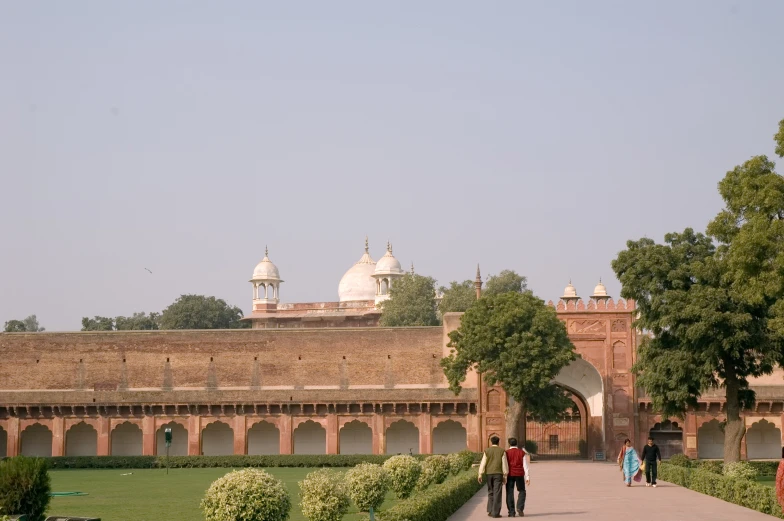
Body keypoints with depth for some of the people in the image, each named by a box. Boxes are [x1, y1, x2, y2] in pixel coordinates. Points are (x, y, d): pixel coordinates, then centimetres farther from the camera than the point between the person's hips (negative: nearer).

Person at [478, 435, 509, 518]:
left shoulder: (487, 451, 1)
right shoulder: (502, 451, -1)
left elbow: (483, 463, -2)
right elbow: (504, 464, -4)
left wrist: (480, 475, -1)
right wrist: (504, 476, 0)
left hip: (489, 474, 2)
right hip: (498, 474, -2)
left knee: (490, 492, 16)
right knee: (497, 493, -2)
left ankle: (490, 511, 10)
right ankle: (495, 513, -7)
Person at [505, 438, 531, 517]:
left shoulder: (506, 453, -2)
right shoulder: (522, 453, 1)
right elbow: (525, 466, -2)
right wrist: (528, 477, -3)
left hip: (510, 475, -1)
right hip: (519, 475, 1)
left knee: (510, 493, 3)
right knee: (521, 491, 15)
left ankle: (511, 512, -2)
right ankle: (520, 508, -4)